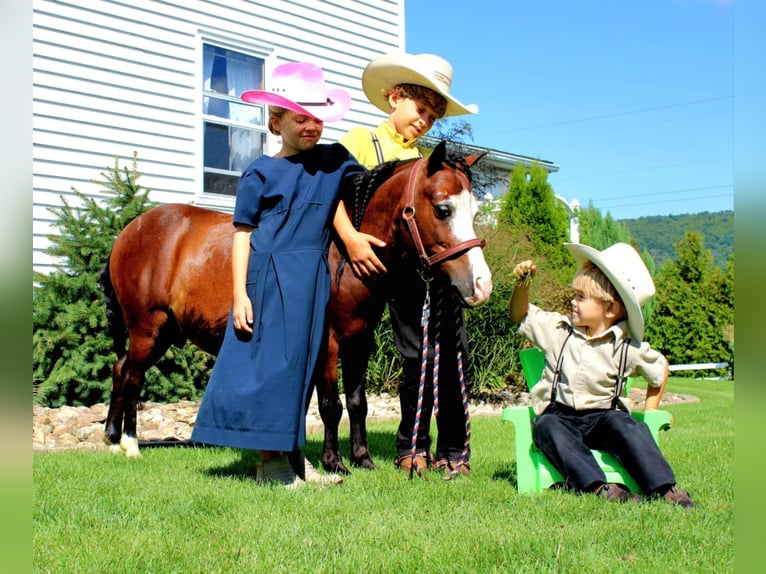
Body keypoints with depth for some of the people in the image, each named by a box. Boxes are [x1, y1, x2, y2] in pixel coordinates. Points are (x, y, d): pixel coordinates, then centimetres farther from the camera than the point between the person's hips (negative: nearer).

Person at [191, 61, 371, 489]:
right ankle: (270, 461, 5)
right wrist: (240, 294, -10)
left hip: (314, 278, 5)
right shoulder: (262, 173, -3)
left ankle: (292, 456, 20)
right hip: (271, 278, -4)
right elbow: (243, 234, -4)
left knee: (301, 366, 10)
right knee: (271, 365, -3)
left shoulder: (335, 160, 7)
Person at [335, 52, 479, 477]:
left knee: (454, 353, 2)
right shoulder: (363, 141, 6)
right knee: (418, 356, -6)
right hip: (401, 264, -5)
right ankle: (411, 449, 12)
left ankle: (452, 451, 14)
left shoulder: (425, 156, 23)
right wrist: (351, 238, -21)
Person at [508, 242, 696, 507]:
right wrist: (522, 286, -4)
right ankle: (598, 487, -46)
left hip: (602, 416, -1)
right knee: (547, 427, -33)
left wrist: (649, 412, 11)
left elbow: (660, 369, 16)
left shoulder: (627, 347, 0)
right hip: (559, 416, 1)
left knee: (626, 426, -32)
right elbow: (521, 316, 14)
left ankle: (663, 488, -35)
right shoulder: (559, 330, 6)